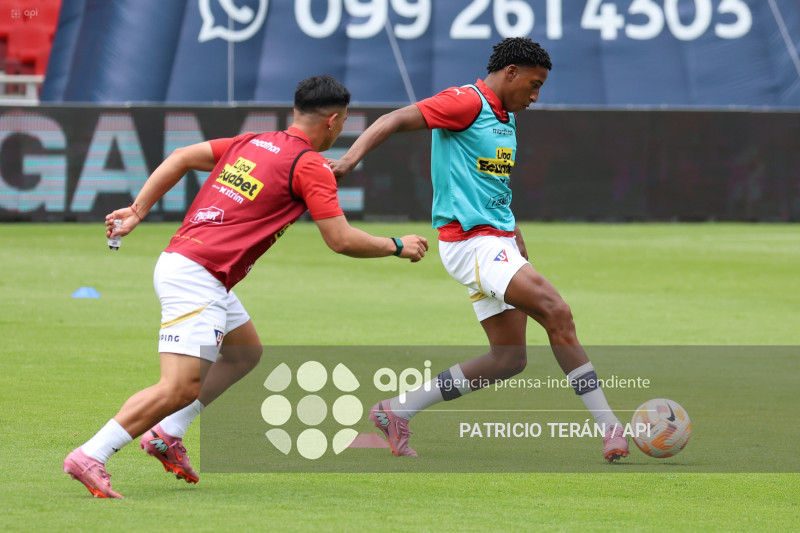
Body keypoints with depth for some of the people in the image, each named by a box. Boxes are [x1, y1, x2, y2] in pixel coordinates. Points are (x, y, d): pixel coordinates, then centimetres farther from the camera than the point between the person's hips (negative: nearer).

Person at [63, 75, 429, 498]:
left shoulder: (253, 143, 17)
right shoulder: (311, 167, -6)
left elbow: (180, 158, 14)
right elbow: (341, 240, -7)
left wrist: (138, 211, 15)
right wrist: (397, 247, 7)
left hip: (178, 260, 10)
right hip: (197, 276, -9)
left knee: (246, 352, 25)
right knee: (181, 388, -15)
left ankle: (166, 434, 20)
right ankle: (90, 456, -21)